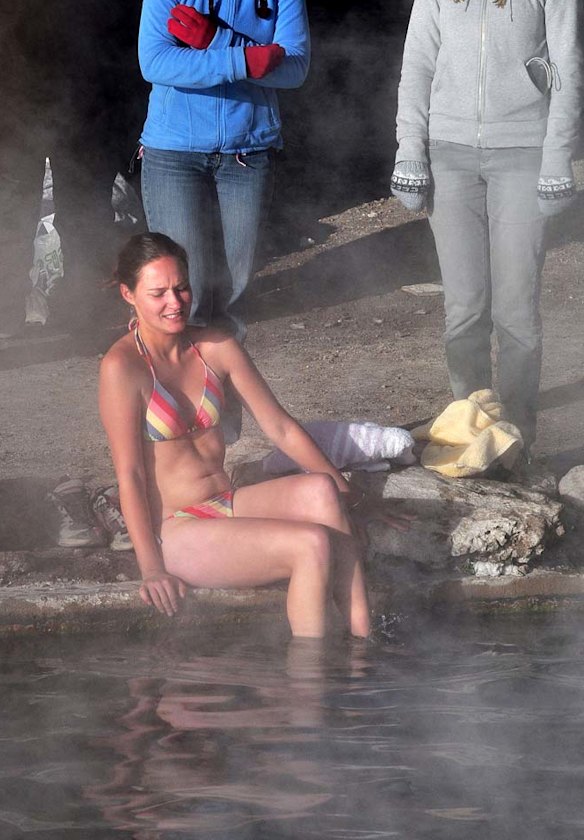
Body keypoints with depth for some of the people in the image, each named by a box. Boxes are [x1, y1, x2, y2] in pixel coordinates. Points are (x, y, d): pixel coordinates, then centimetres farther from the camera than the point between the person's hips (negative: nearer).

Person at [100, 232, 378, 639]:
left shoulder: (216, 347, 7)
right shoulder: (123, 366, -11)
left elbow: (281, 427, 10)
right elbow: (130, 474, -13)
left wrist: (347, 494, 4)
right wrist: (151, 569, -20)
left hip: (229, 507, 6)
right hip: (176, 529, -6)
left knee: (319, 489, -25)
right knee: (312, 545, -27)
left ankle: (364, 648, -28)